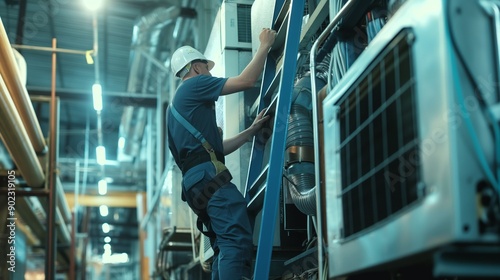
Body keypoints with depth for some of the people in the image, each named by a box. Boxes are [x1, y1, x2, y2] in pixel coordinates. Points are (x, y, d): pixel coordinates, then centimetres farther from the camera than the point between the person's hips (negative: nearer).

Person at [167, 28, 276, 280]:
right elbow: (247, 81, -4)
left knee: (225, 248, 6)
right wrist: (265, 46, 9)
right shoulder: (194, 85, 5)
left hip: (196, 181, 10)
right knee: (238, 241, -22)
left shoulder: (177, 106, 32)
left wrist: (252, 130, 28)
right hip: (210, 176, -10)